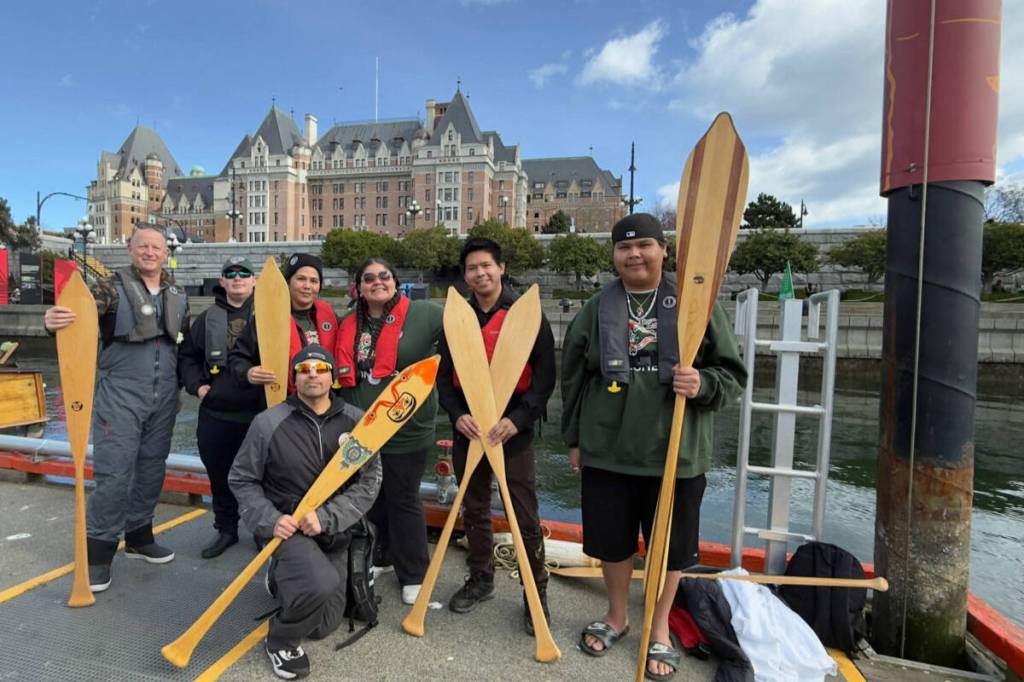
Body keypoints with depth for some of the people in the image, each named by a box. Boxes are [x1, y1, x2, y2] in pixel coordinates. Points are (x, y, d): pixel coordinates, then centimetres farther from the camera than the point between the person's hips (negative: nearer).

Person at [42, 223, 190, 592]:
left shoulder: (177, 295, 8)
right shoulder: (112, 287, -6)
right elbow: (79, 308, -22)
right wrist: (53, 318, -45)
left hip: (164, 397, 5)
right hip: (120, 394, -5)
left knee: (152, 469, 13)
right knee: (113, 472, -4)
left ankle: (139, 536, 30)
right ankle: (99, 551, 11)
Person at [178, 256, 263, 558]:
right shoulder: (208, 318, 10)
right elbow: (187, 355, 17)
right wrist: (197, 384, 4)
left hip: (258, 413, -3)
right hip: (215, 414, 4)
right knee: (220, 476, 15)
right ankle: (225, 529, 33)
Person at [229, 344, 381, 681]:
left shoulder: (356, 422, -9)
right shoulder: (268, 423, -12)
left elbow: (369, 481, -8)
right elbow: (241, 480, -2)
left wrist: (327, 517, -21)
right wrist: (269, 520, -17)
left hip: (335, 531, 4)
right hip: (288, 527, -3)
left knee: (322, 626, 14)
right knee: (322, 583, -34)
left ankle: (281, 579, 43)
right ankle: (280, 641, 0)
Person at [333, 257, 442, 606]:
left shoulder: (423, 314, -11)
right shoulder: (349, 324, 5)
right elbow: (342, 373, 17)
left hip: (406, 431, -5)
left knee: (404, 502, 9)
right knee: (369, 497, 21)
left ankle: (413, 576, 27)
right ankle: (377, 557, 45)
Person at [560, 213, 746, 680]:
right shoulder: (596, 311, 5)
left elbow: (733, 373, 1)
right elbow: (573, 379, 10)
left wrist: (703, 384, -21)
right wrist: (574, 439, 9)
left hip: (675, 453, -1)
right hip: (606, 450, 2)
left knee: (669, 545, 13)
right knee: (611, 539, 15)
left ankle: (659, 629, 39)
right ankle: (616, 616, 42)